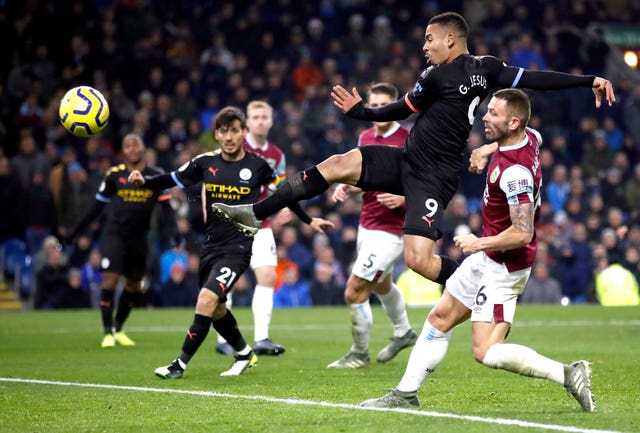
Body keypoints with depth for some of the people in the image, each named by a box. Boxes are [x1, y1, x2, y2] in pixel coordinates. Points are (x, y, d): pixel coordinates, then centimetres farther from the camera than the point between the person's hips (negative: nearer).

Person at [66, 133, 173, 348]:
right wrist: (76, 230, 7)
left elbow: (166, 206, -2)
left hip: (138, 237, 3)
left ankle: (118, 329, 28)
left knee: (134, 285, 10)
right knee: (110, 278, -14)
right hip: (114, 233, -3)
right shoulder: (114, 175, -3)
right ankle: (107, 332, -7)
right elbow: (98, 206, 7)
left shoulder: (155, 176, 0)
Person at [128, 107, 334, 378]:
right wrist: (144, 181, -13)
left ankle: (181, 365, -16)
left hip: (238, 247, -5)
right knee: (216, 311, 16)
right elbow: (171, 180, 6)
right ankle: (244, 354, 41)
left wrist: (309, 220, 19)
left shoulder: (257, 165, -4)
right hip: (211, 246, 5)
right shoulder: (206, 162, 2)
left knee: (207, 299, -22)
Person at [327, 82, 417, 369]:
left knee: (354, 291, -9)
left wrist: (404, 198, -30)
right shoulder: (366, 138, 6)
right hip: (366, 225, 9)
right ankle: (403, 333, 53)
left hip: (388, 231, -9)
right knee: (381, 285, 28)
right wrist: (346, 187, 0)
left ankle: (359, 354, 10)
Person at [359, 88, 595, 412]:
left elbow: (523, 234, -31)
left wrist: (479, 243, -17)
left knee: (486, 353, -13)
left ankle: (567, 375, -9)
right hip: (486, 258, 10)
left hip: (503, 268, -10)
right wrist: (488, 149, 18)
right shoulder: (528, 137, -1)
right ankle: (406, 394, 25)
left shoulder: (515, 172, -29)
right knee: (439, 319, 16)